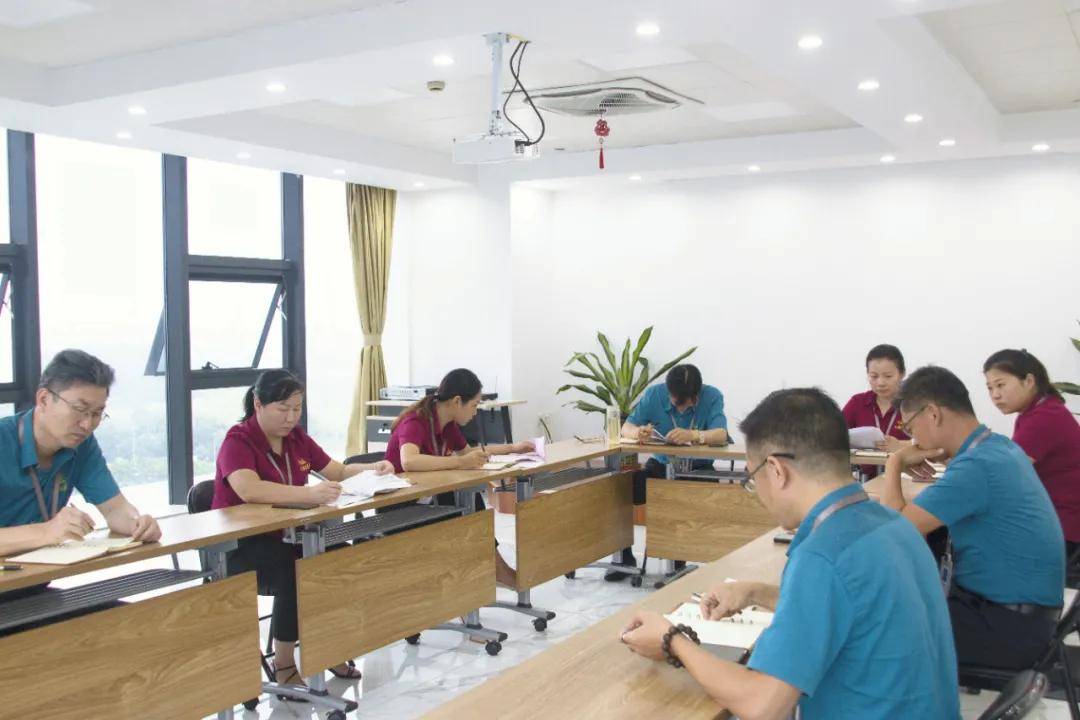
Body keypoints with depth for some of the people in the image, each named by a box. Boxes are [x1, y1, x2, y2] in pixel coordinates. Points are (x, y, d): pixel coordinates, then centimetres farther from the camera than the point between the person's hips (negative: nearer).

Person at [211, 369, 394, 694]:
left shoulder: (296, 437, 6)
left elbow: (338, 471, 14)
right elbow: (249, 490, -34)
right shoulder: (237, 441, -15)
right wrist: (309, 493, -47)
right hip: (239, 545, -6)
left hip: (285, 535, 6)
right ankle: (283, 665, -16)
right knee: (295, 568, -33)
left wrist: (373, 468, -7)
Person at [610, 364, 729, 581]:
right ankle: (625, 557, -2)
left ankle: (679, 562, -11)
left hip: (698, 468, -2)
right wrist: (638, 432, -32)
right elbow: (627, 427, -6)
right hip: (660, 465, 3)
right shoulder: (654, 394, -6)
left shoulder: (712, 397, -12)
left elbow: (721, 435, -27)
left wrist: (693, 435, -48)